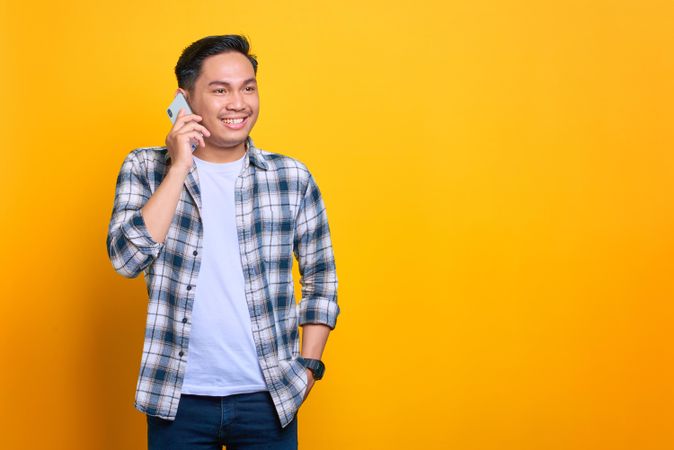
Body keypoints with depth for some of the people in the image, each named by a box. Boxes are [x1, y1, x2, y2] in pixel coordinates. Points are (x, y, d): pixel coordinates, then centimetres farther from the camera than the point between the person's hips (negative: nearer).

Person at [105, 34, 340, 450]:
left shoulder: (293, 178, 0)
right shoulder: (146, 168, -1)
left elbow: (320, 279, 8)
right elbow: (127, 259, -14)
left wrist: (309, 364, 1)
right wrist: (180, 167, -15)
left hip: (268, 398, 1)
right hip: (178, 398, 0)